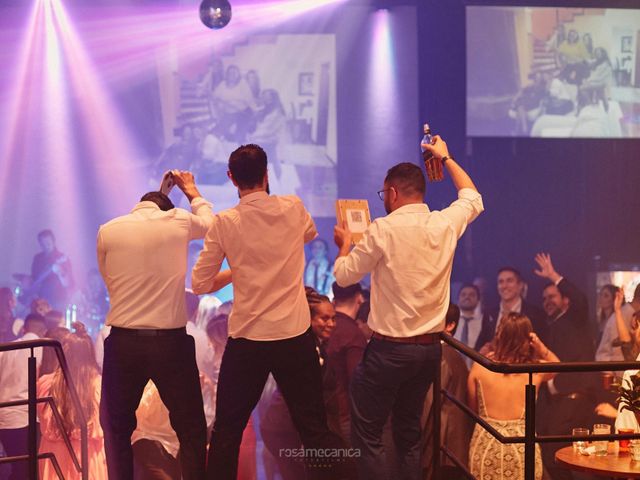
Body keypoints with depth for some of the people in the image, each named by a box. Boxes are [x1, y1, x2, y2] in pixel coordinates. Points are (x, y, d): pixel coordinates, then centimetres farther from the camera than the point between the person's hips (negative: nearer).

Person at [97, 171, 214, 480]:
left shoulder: (108, 231, 2)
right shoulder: (180, 222, 1)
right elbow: (209, 222, 25)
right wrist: (192, 192, 41)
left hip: (123, 341, 1)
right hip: (171, 340, -1)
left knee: (116, 428, 16)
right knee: (191, 428, 11)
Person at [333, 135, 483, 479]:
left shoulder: (383, 230, -13)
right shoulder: (446, 224, 1)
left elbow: (344, 276, -3)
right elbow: (473, 197, 24)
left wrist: (344, 244, 17)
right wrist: (446, 158, 34)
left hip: (389, 348, -6)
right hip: (430, 348, 6)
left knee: (367, 436, 1)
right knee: (409, 432, 18)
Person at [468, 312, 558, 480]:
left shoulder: (480, 367, -4)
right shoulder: (535, 371, -1)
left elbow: (473, 408, 8)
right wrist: (542, 348, 5)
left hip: (486, 447, 0)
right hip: (522, 449, 0)